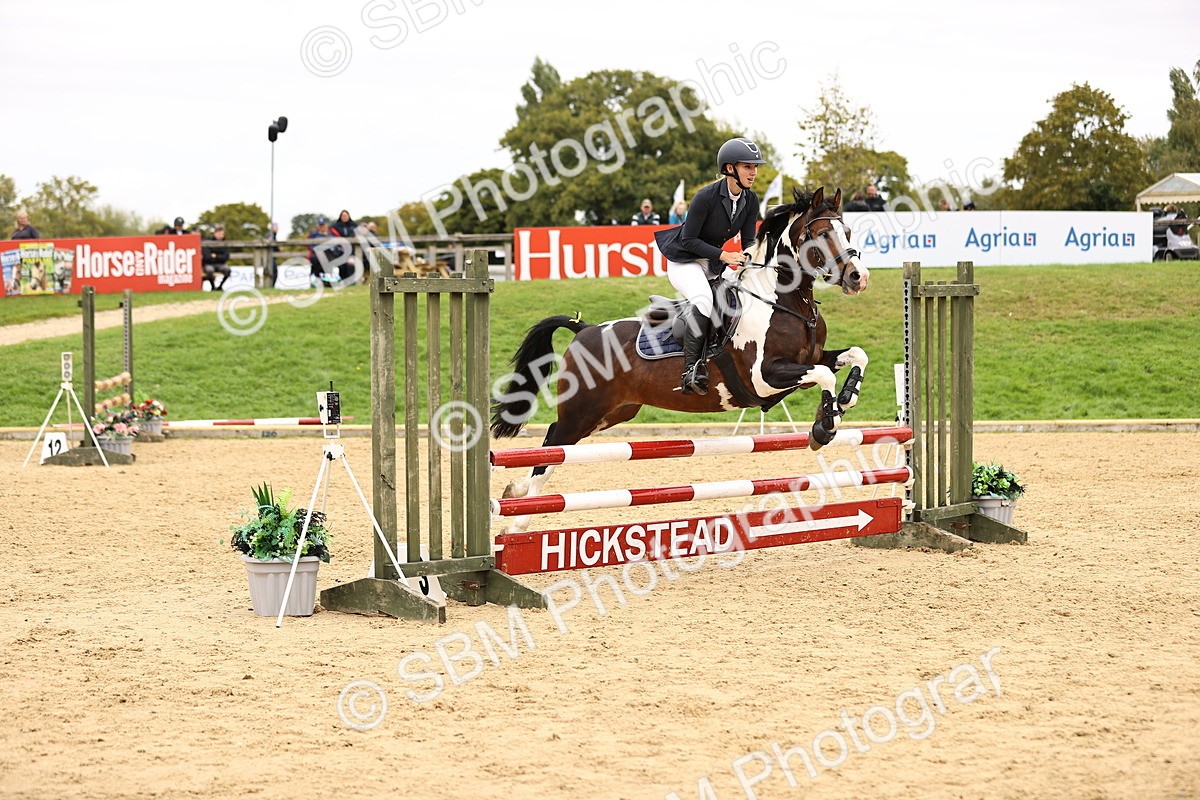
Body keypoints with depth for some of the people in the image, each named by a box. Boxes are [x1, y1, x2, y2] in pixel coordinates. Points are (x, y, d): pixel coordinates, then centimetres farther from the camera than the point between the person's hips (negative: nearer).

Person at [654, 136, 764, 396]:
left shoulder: (751, 201, -2)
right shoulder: (706, 197, -23)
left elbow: (748, 241, 4)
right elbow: (688, 240, -19)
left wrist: (749, 255, -19)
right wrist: (724, 255, -27)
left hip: (713, 265, 9)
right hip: (684, 261, -9)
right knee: (704, 299, -35)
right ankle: (691, 368, -36)